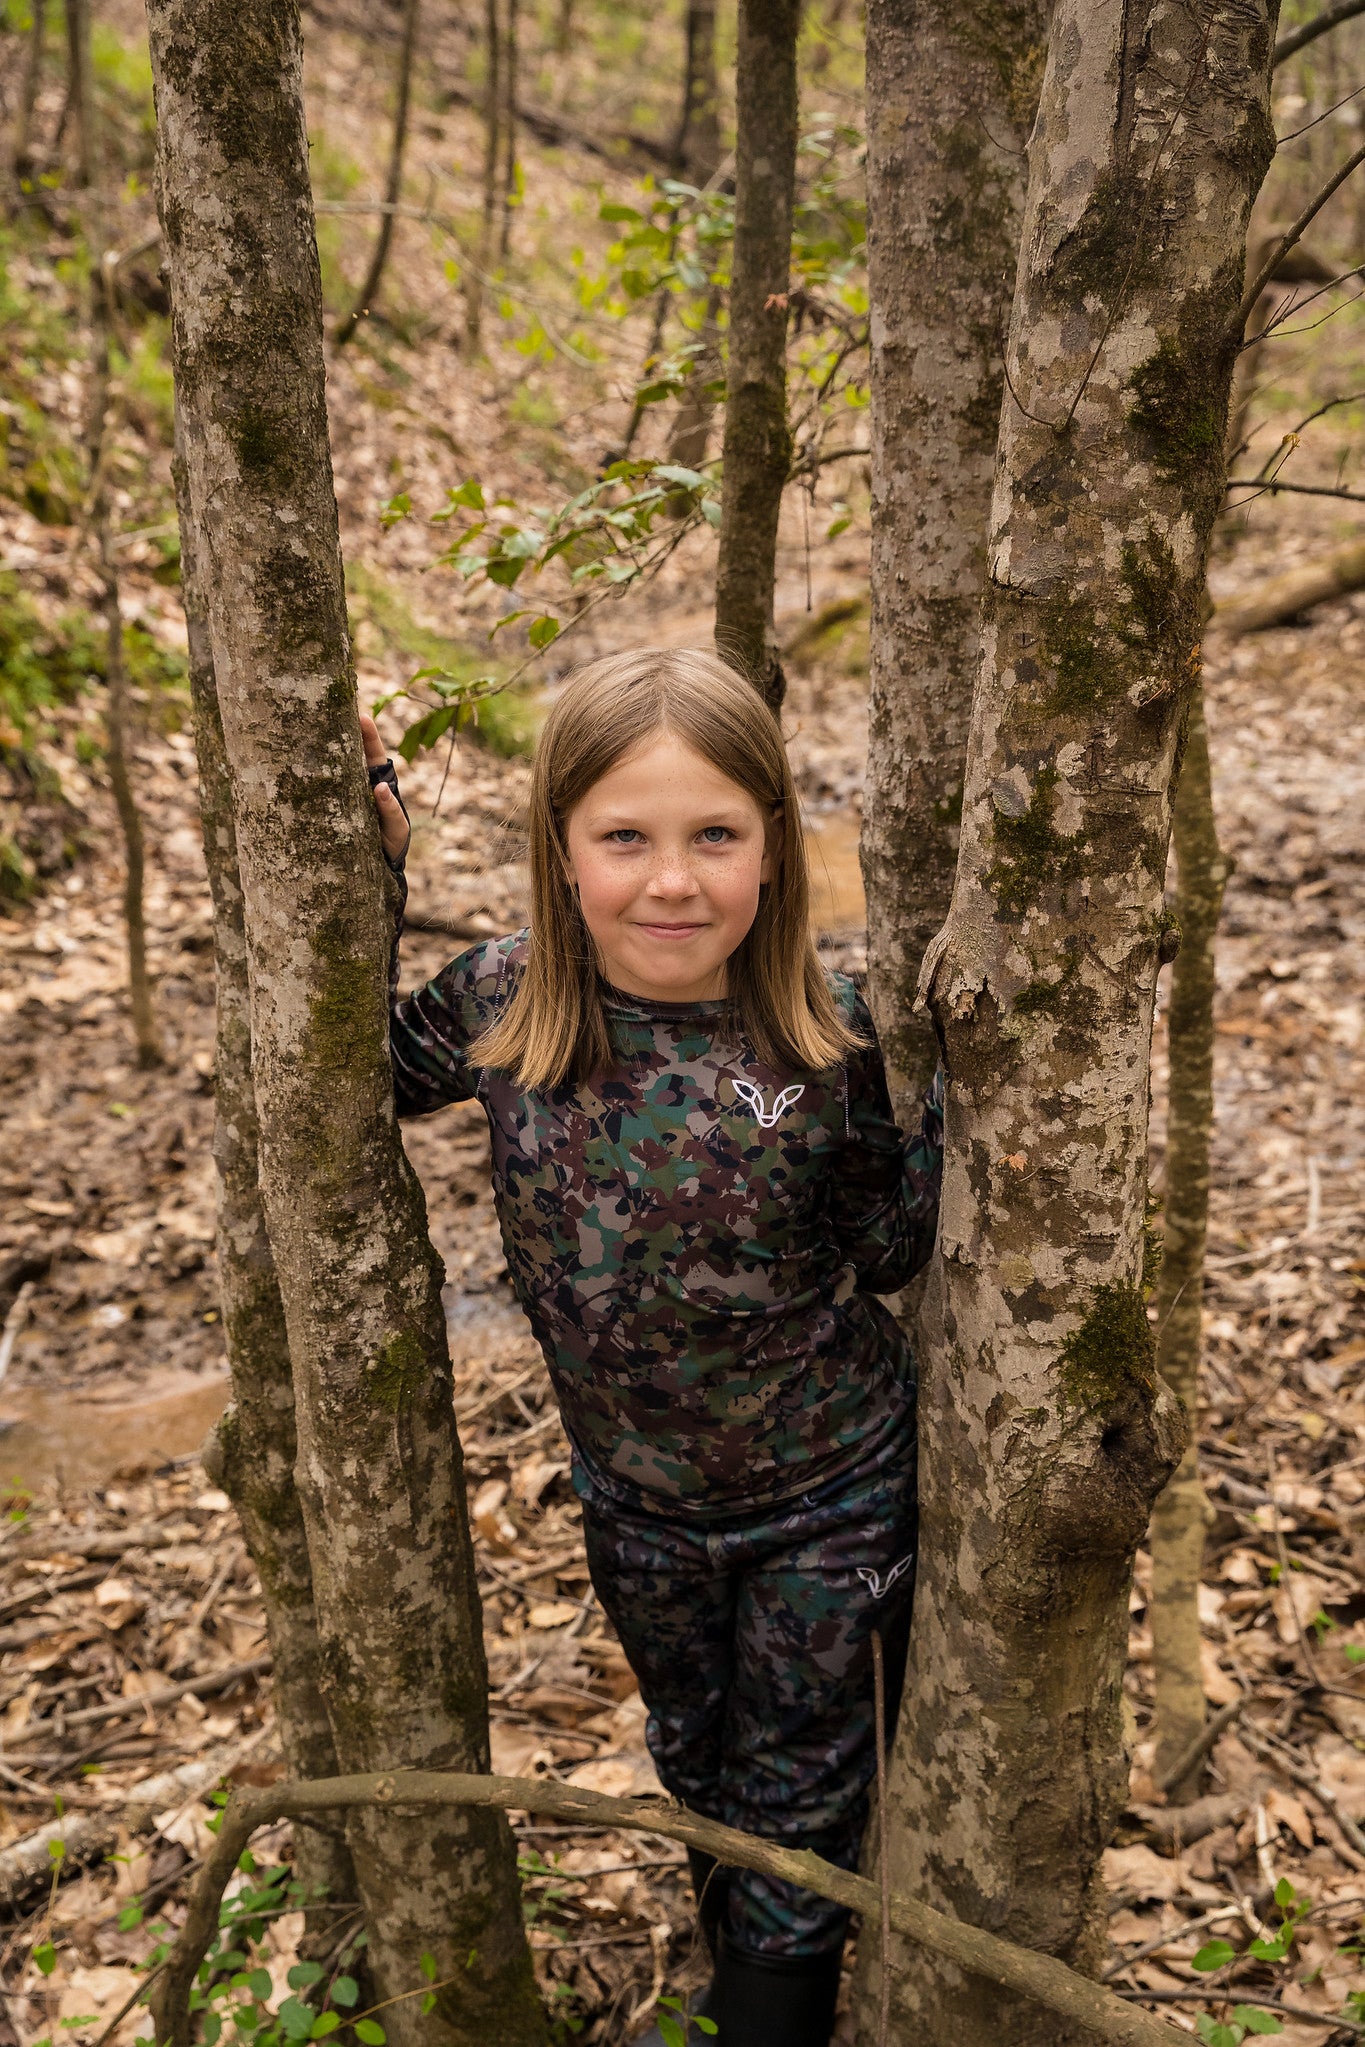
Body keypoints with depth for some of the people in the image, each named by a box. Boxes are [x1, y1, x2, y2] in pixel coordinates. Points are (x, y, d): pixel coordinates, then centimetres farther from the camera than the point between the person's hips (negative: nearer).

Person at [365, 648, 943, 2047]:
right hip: (634, 1500, 4)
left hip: (827, 1504, -3)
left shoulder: (830, 1041, -23)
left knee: (798, 1792, 18)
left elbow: (885, 1256, -9)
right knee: (695, 1761, 29)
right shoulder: (502, 1009, -18)